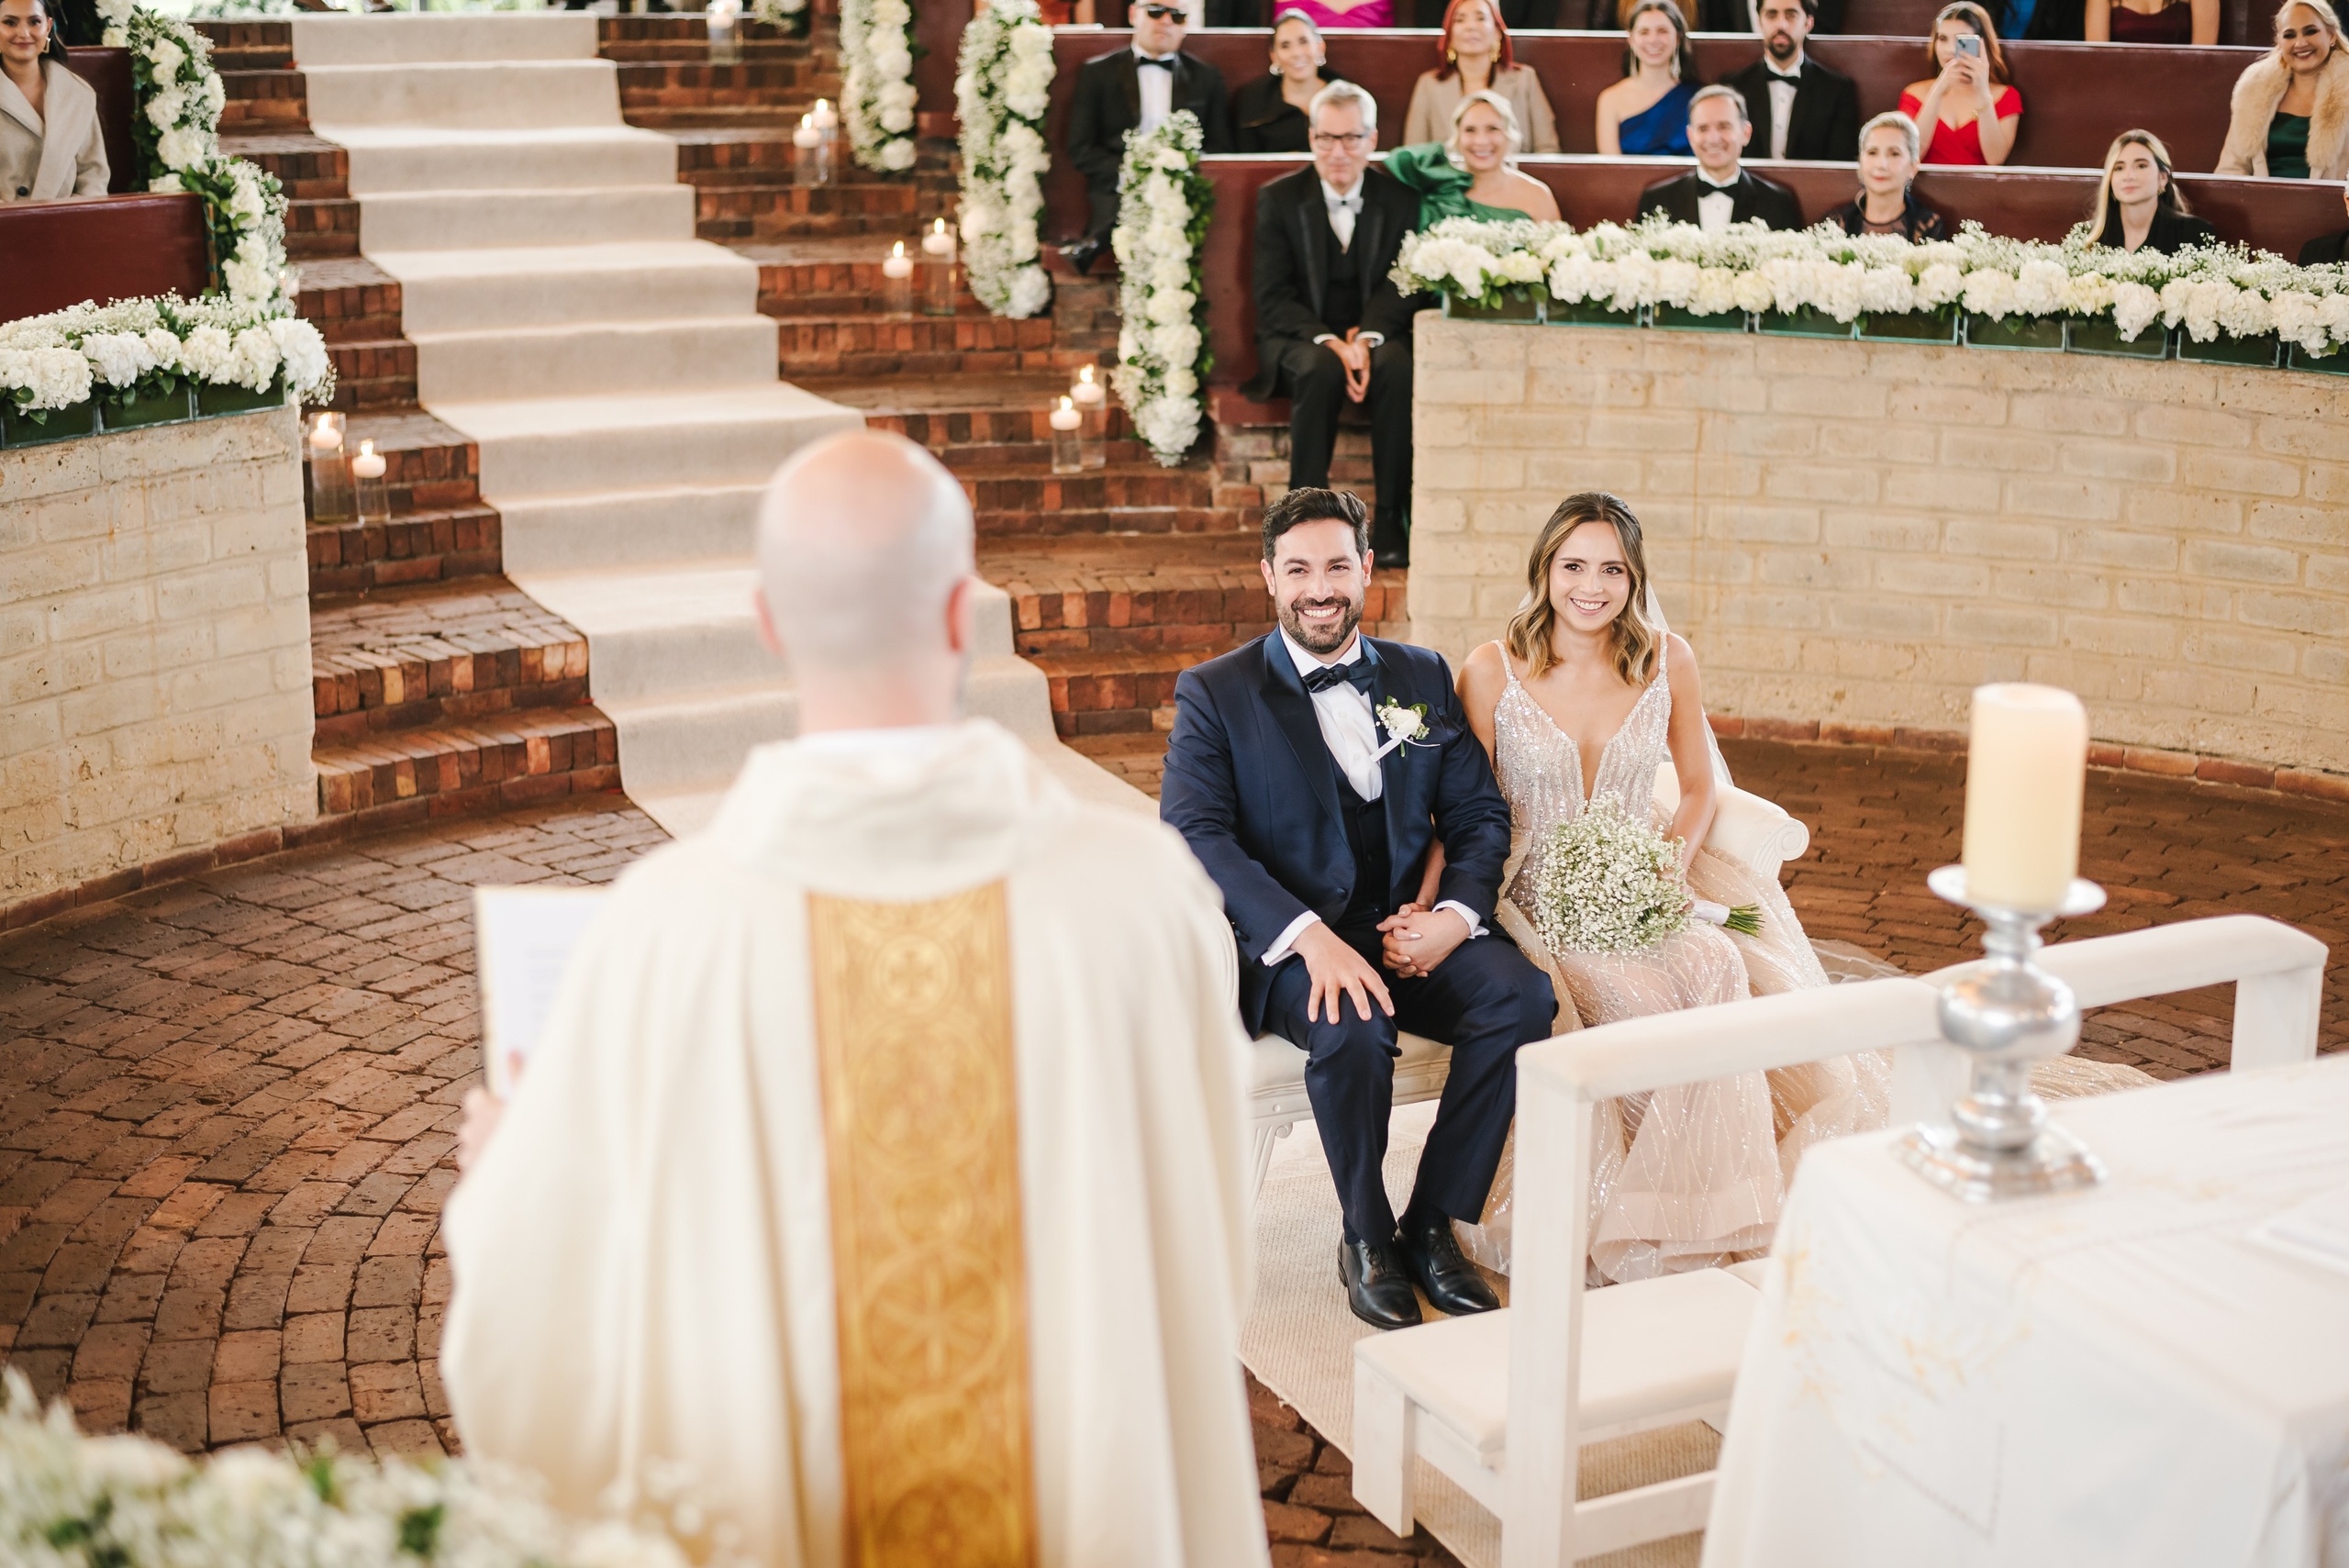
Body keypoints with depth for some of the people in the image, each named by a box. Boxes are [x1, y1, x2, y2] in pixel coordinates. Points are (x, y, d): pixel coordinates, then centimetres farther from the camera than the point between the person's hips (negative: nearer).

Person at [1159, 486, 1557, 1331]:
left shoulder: (1423, 676, 14)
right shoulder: (1215, 693, 1)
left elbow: (1479, 813, 11)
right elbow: (1195, 833, -12)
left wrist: (1455, 914, -11)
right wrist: (1310, 936, -26)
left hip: (1411, 929, 4)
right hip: (1286, 944, -4)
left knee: (1525, 997, -24)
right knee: (1353, 1029, -35)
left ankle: (1432, 1224, -8)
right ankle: (1366, 1239, -9)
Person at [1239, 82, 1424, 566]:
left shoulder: (1400, 200, 5)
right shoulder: (1278, 198, 1)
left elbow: (1402, 287, -2)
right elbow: (1272, 298, -6)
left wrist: (1366, 337, -23)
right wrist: (1329, 342, -22)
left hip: (1374, 337, 1)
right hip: (1298, 339, -1)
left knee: (1398, 366, -33)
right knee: (1320, 370, -36)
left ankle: (1393, 522, -28)